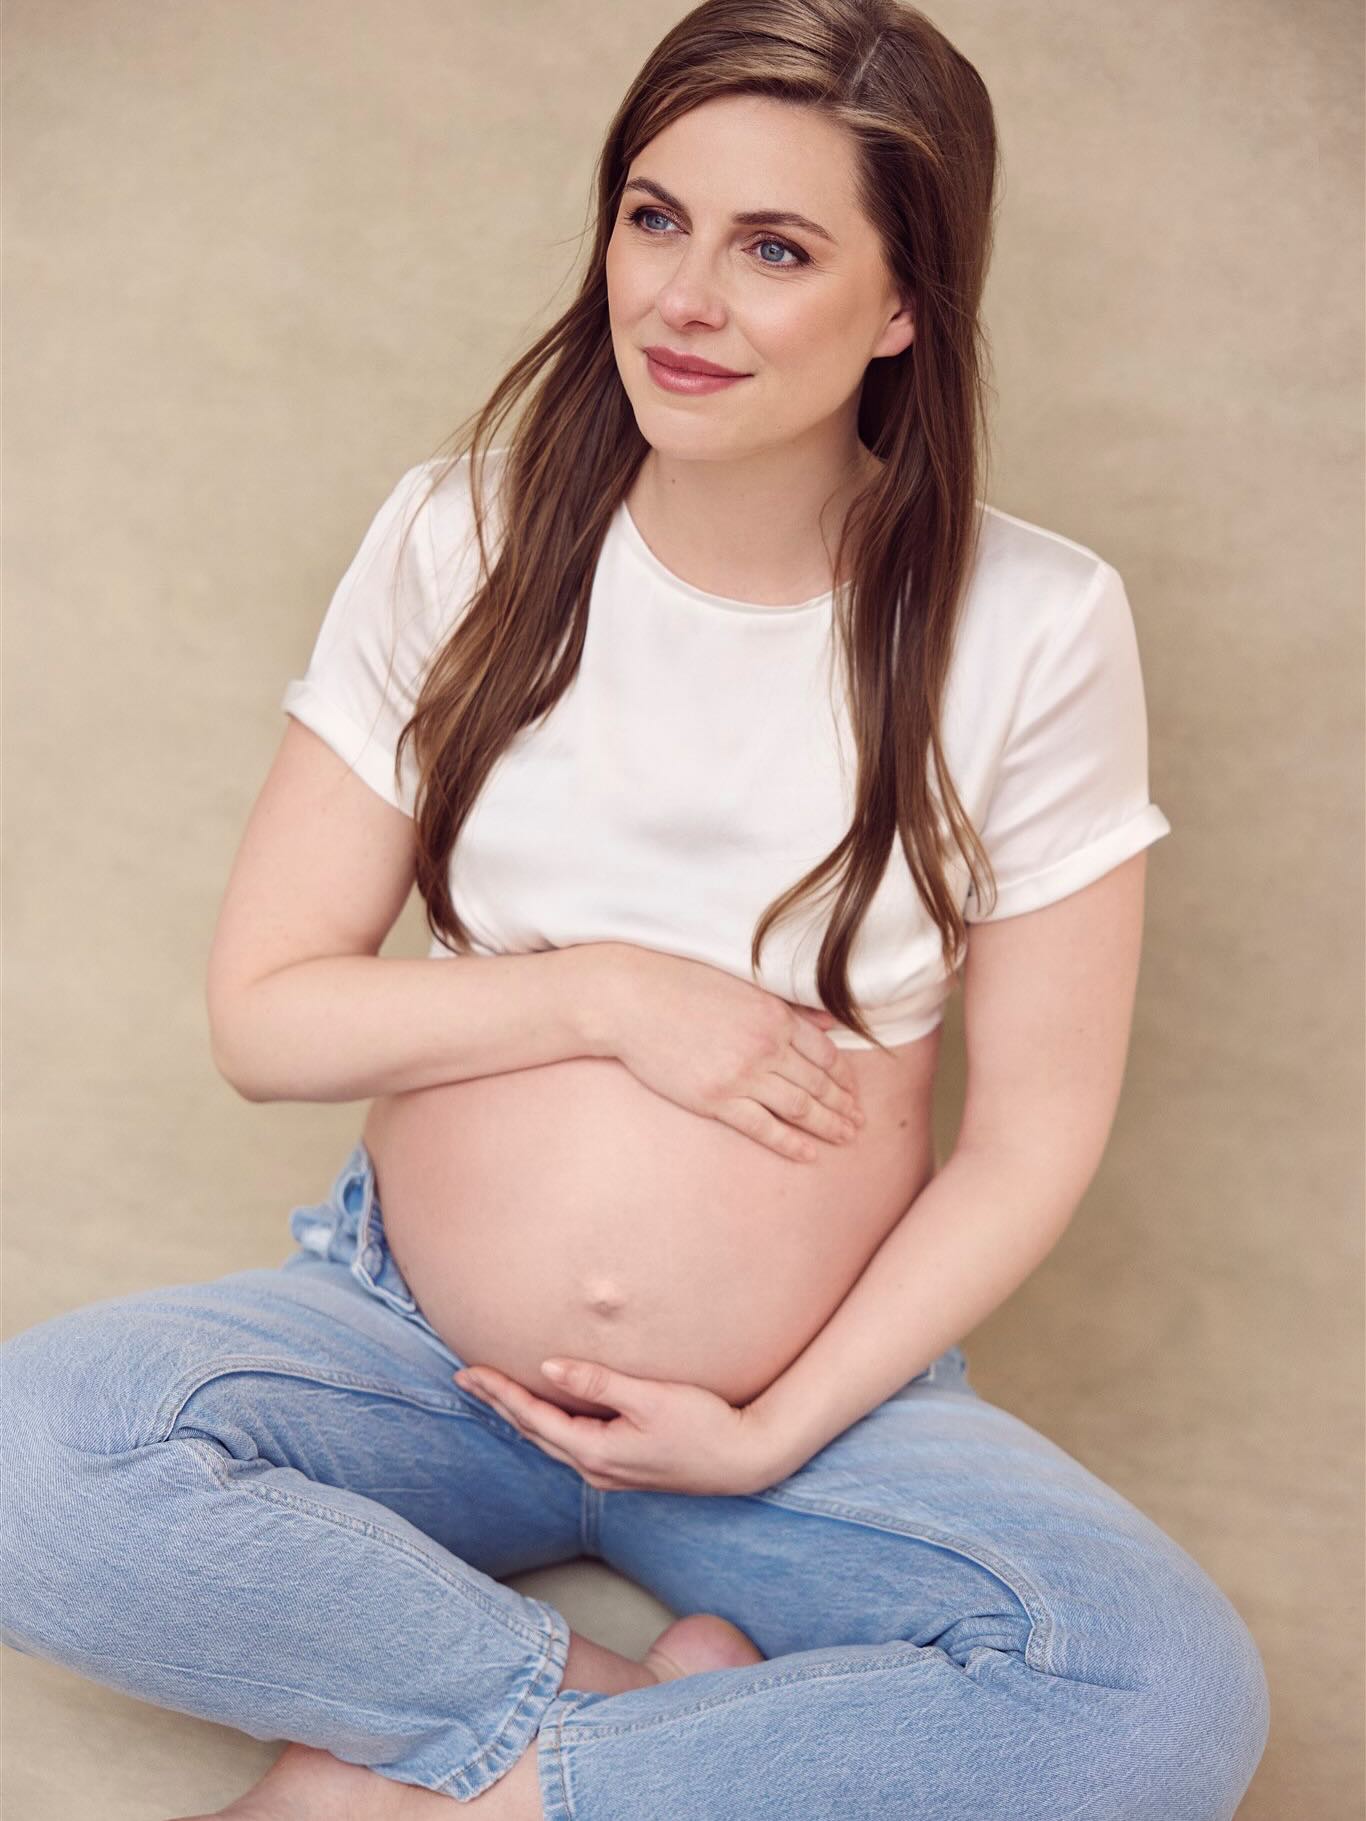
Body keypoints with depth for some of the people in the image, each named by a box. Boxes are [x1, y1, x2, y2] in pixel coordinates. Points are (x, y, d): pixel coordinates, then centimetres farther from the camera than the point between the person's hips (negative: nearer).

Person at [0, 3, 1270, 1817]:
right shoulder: (460, 541, -4)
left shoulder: (1034, 628, -9)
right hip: (411, 1339, 1)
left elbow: (1036, 1127, -4)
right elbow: (263, 1013, -3)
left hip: (823, 1395, 0)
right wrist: (606, 993, -15)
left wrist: (774, 1434, -10)